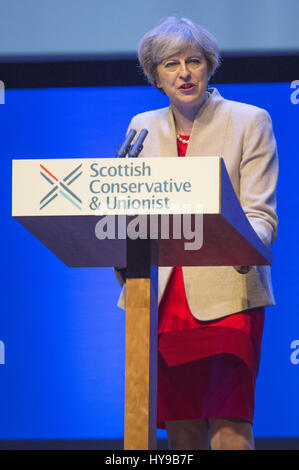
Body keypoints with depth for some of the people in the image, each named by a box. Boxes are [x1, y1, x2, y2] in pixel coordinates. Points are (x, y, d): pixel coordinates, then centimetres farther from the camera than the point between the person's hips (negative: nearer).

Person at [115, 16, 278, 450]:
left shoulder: (250, 121, 3)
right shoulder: (143, 128, 14)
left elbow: (261, 215, -4)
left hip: (227, 297, -4)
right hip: (162, 300, 4)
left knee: (230, 434, -14)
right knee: (181, 435, 3)